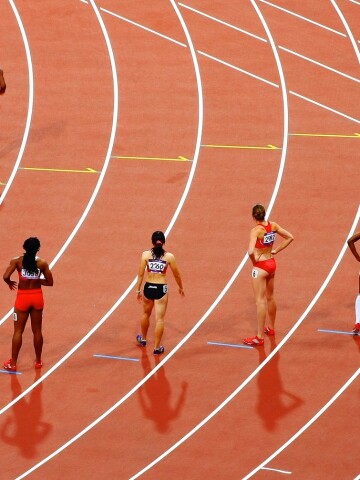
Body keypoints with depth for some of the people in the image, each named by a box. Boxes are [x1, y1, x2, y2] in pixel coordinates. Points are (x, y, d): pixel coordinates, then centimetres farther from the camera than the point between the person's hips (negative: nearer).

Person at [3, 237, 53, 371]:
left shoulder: (17, 261, -11)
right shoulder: (42, 263, -7)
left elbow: (6, 276, -20)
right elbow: (49, 282, -3)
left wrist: (10, 283, 2)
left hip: (23, 297, -1)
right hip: (37, 297, 1)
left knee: (18, 331, 6)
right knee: (37, 330, 15)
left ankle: (13, 364, 9)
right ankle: (38, 361, 25)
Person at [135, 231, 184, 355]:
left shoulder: (146, 255, -7)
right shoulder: (169, 256, -7)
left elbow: (140, 274, -5)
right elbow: (176, 275, 2)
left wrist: (138, 290, 6)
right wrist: (180, 287, 19)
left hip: (148, 288, 2)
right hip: (161, 289, -2)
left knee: (146, 314, 26)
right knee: (159, 319, 4)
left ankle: (143, 339, 44)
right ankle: (157, 347, 7)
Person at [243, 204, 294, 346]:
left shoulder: (256, 230, -22)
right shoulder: (273, 225, -3)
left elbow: (251, 251, -34)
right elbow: (290, 237, 7)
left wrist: (254, 260, -13)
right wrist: (276, 250, 6)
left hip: (260, 267, -7)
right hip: (271, 264, 7)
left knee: (260, 301, -3)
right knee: (270, 298, 24)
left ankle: (260, 337, -1)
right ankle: (271, 328, 40)